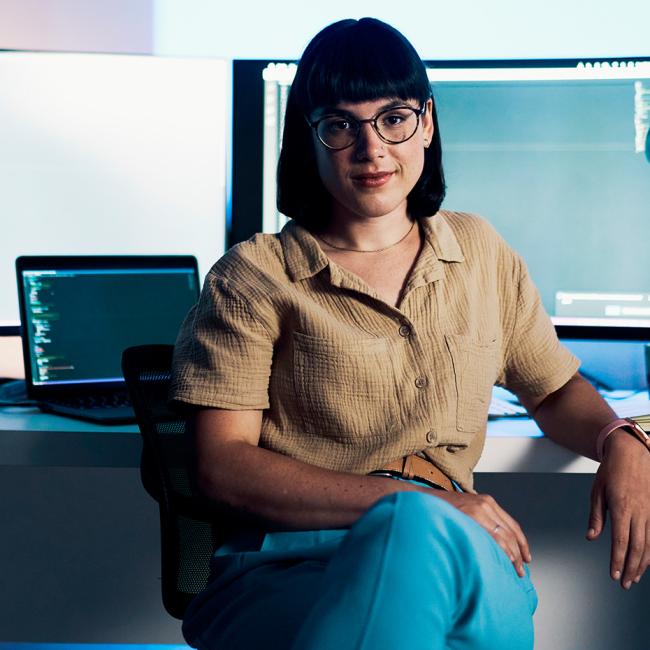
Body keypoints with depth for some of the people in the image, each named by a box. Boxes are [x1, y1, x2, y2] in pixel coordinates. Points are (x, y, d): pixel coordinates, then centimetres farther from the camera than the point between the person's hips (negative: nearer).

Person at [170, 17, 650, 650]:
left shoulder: (479, 250, 20)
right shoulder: (254, 277, 6)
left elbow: (554, 389, 29)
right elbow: (222, 466, -3)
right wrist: (409, 500, -14)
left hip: (459, 553, 3)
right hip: (286, 565, -2)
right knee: (416, 520, -39)